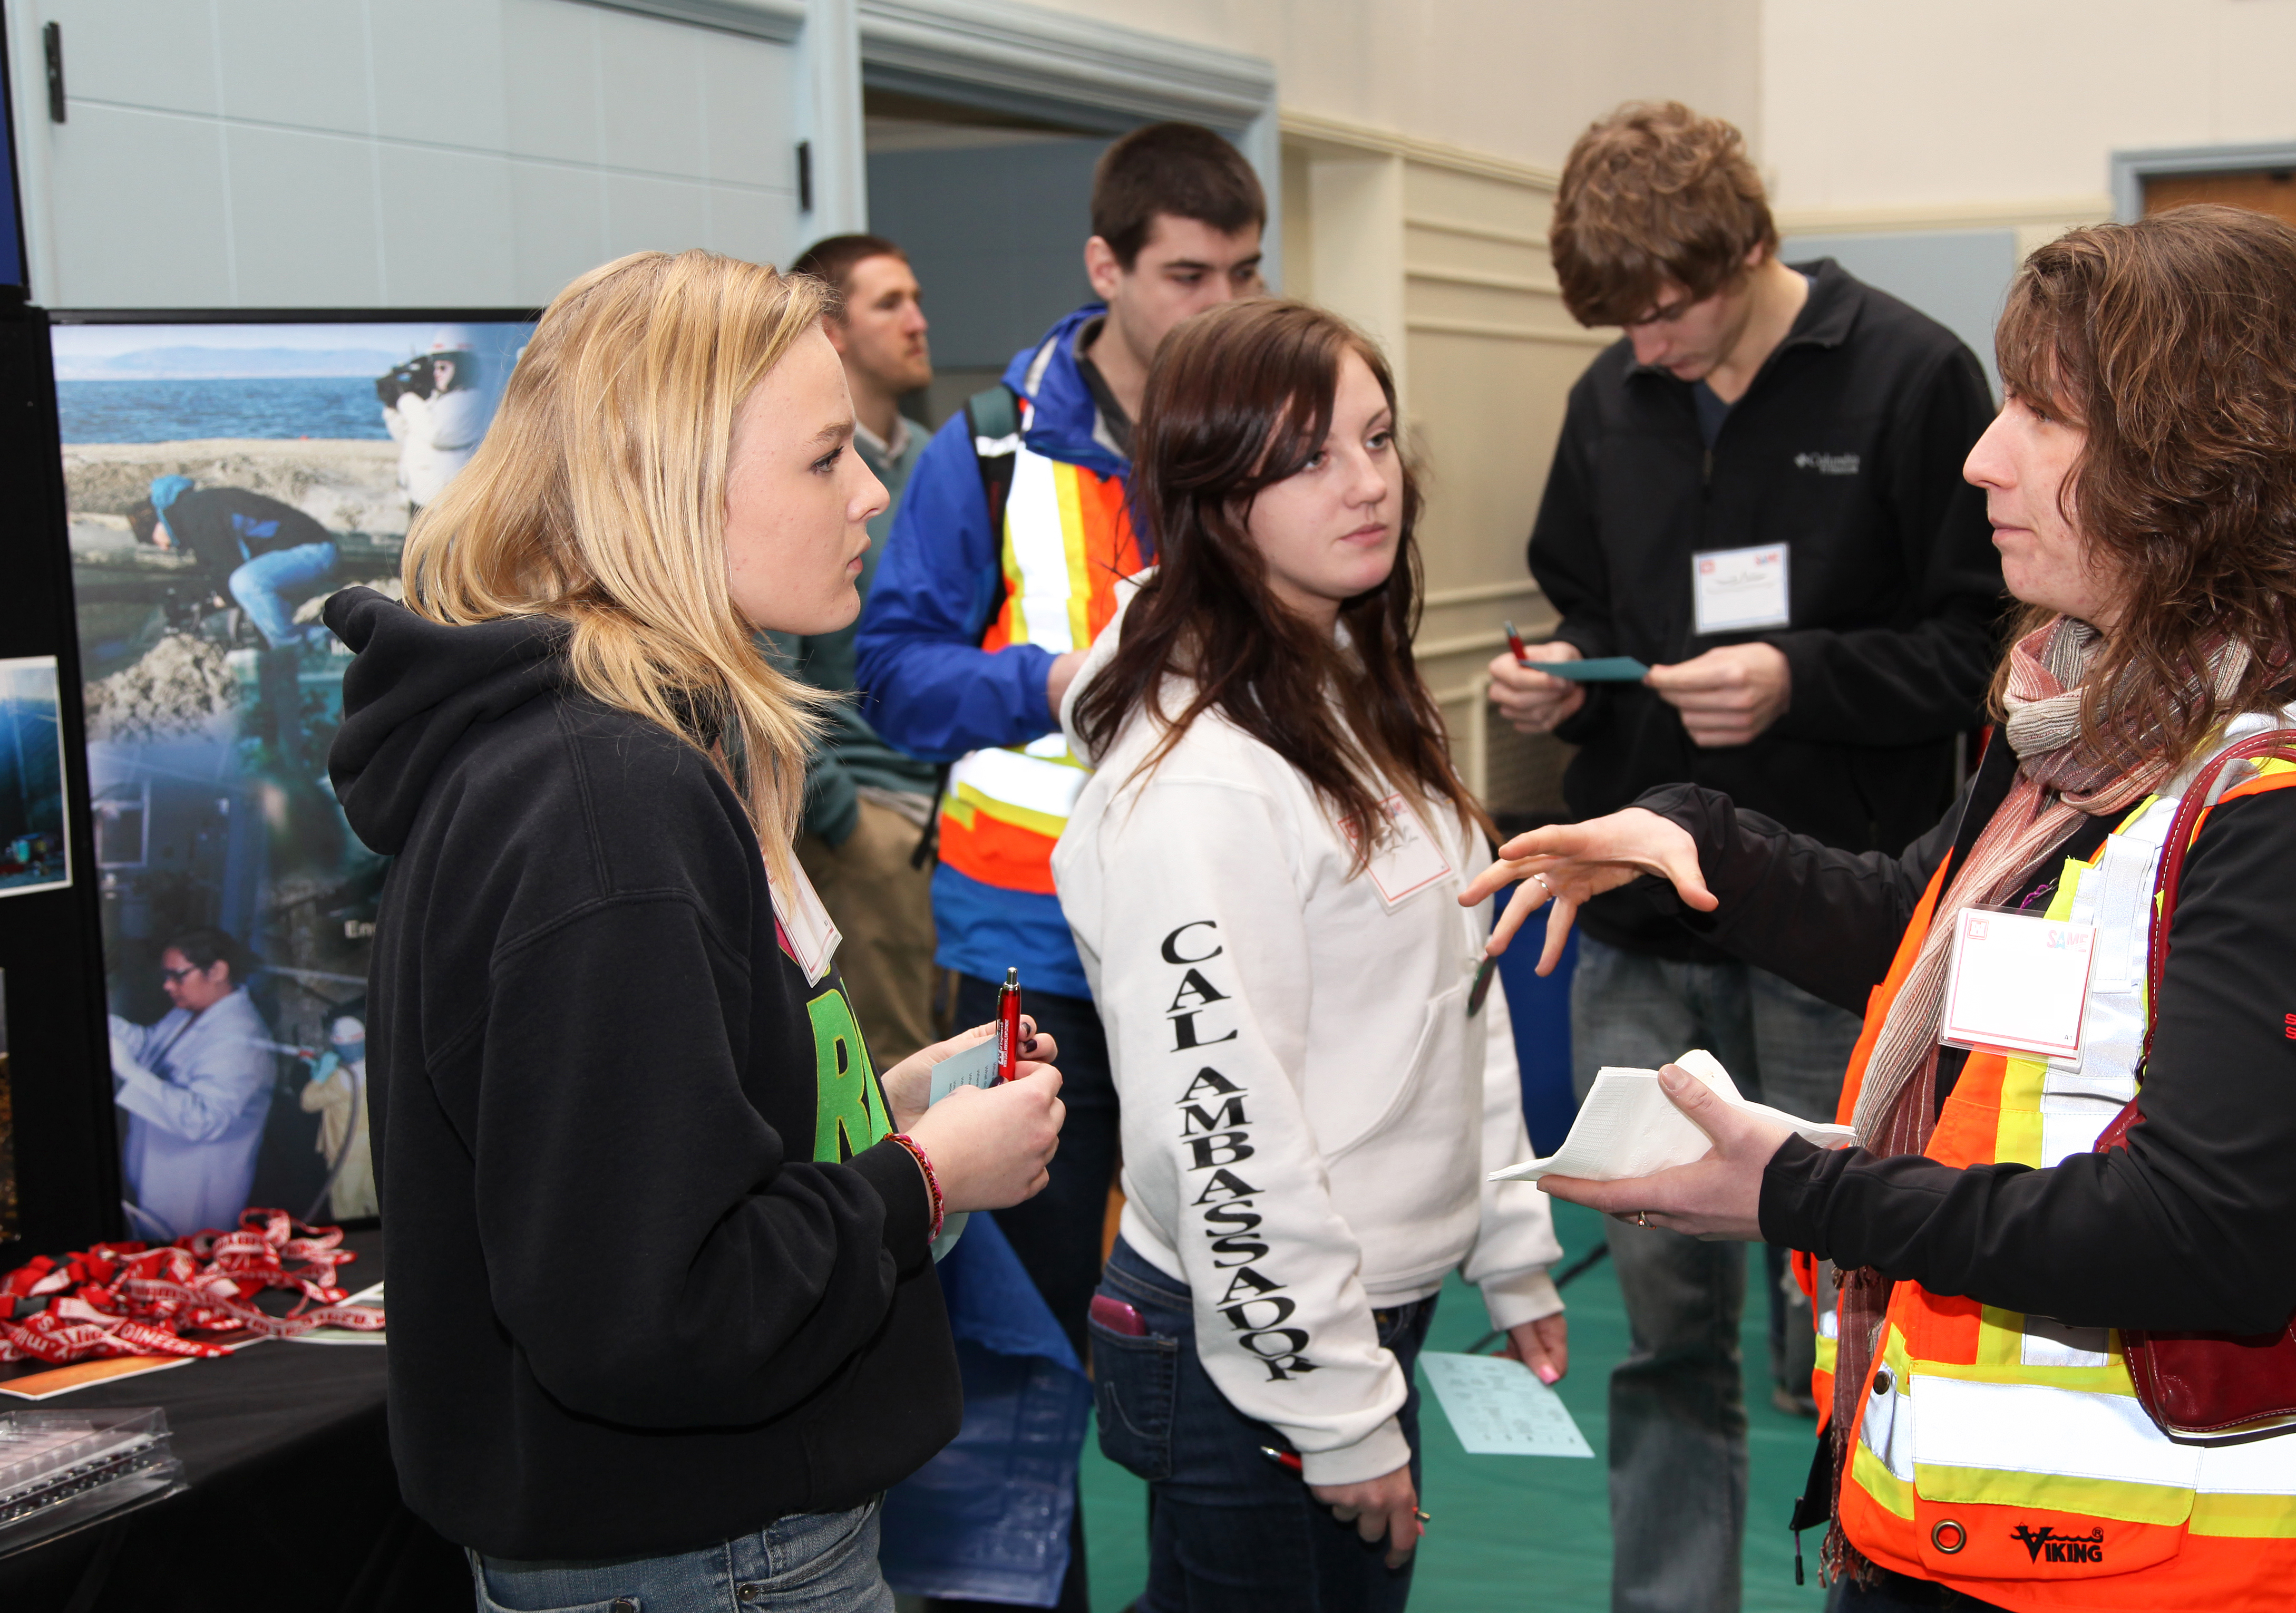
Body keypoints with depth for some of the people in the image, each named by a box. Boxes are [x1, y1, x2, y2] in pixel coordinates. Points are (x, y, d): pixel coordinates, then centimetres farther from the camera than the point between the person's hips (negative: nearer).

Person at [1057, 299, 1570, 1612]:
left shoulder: (1365, 698, 6)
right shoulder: (1192, 778, -24)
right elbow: (1219, 1125, -24)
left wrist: (1515, 1253, 13)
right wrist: (1339, 1409, -17)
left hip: (1384, 1305, 9)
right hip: (1256, 1348, -8)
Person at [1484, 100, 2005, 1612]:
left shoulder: (1912, 377, -7)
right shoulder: (1612, 400, 9)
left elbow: (1984, 641, -7)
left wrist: (1804, 680, -20)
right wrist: (1563, 678, -1)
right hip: (1640, 935, 5)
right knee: (1666, 1307, 12)